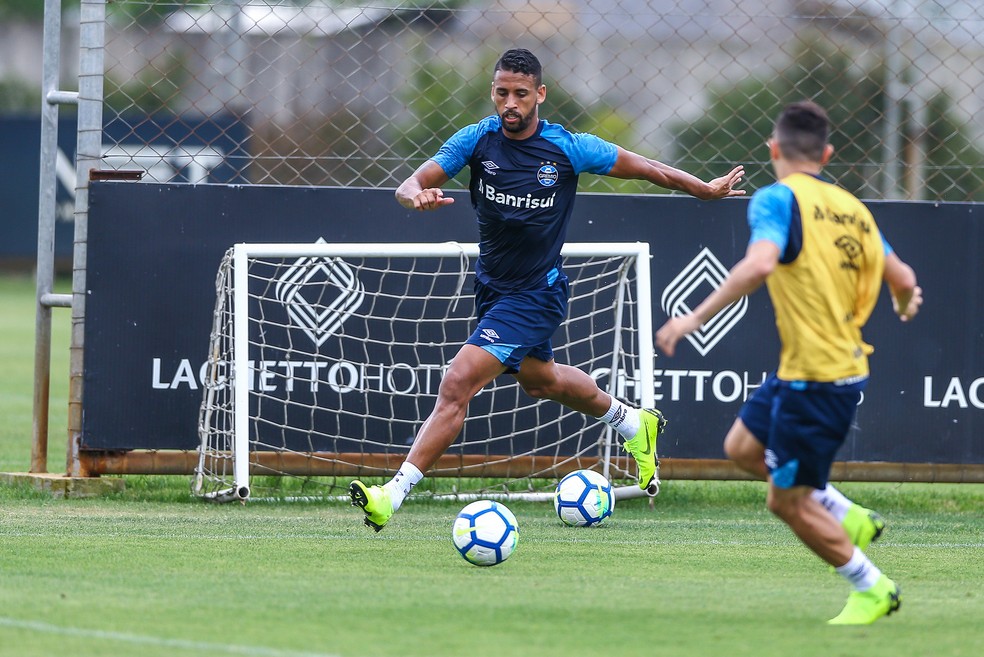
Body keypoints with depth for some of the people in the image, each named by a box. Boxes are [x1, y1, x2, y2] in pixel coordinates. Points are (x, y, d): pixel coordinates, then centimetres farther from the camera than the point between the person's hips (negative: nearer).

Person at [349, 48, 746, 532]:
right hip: (491, 285, 6)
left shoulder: (569, 148, -18)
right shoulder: (477, 139, -11)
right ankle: (634, 424, 55)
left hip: (536, 293, -6)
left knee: (457, 385, -19)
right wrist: (416, 194, -44)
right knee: (540, 380, 29)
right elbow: (410, 185, -19)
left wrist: (708, 190, 2)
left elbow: (647, 169, -4)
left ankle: (394, 494, -18)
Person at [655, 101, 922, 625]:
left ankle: (872, 590, 16)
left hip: (815, 379, -8)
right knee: (742, 448, 25)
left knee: (788, 502, 5)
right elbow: (903, 280, 11)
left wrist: (696, 317, -30)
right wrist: (906, 304, 36)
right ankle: (848, 518, 28)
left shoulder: (776, 199, -13)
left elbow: (759, 264, -32)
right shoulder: (849, 207, 7)